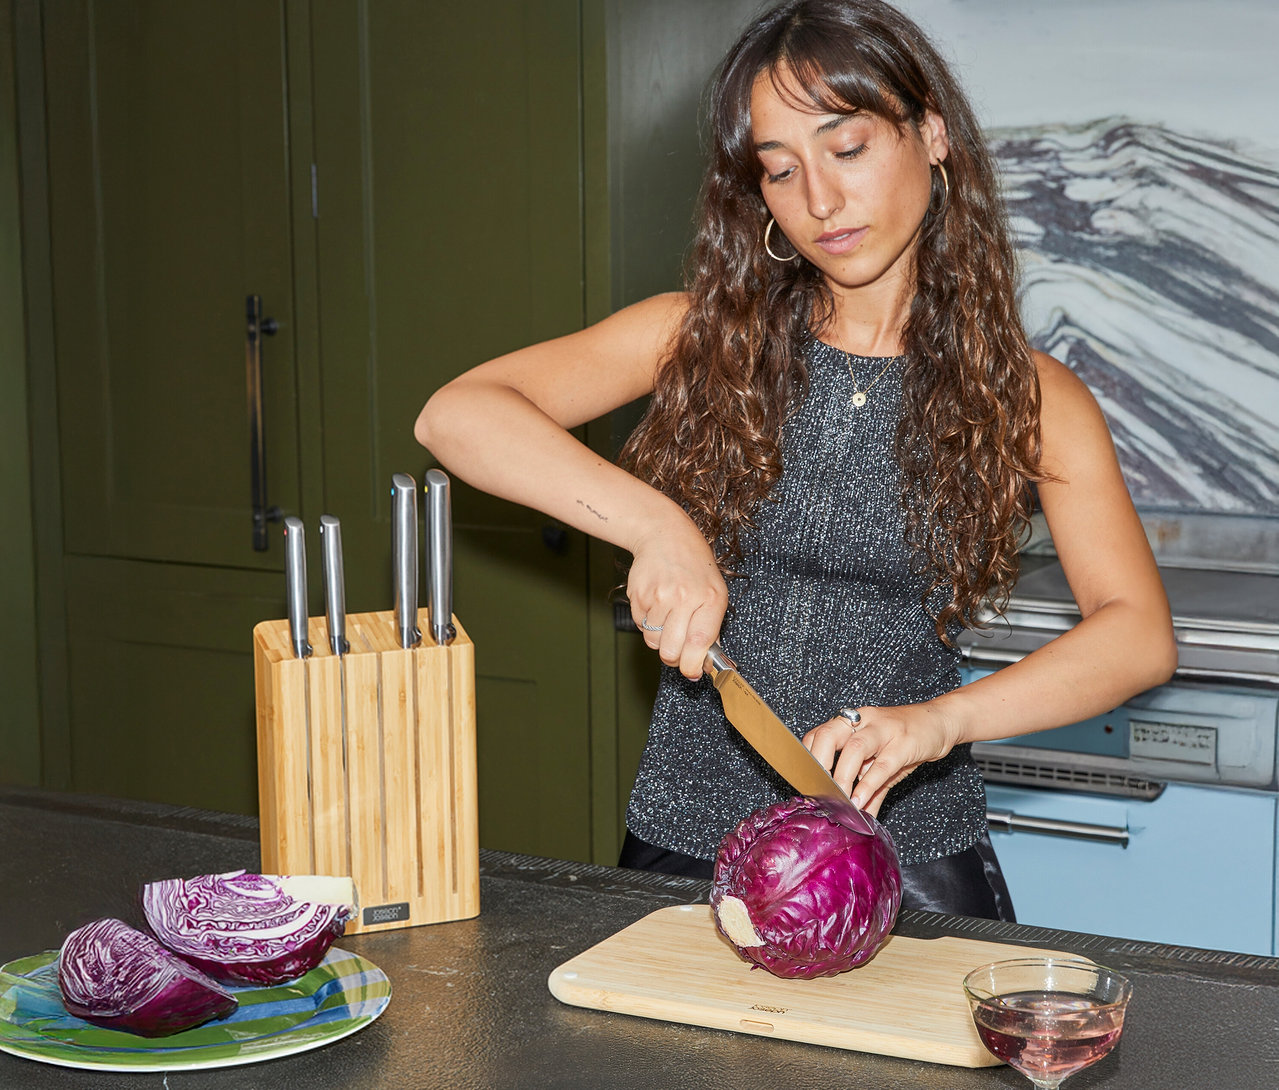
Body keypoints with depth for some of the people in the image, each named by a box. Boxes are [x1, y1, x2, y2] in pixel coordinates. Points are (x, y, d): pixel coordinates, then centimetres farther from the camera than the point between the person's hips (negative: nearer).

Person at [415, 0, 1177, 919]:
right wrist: (655, 524, -21)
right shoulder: (702, 338, 3)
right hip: (688, 845, 1)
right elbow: (456, 415, -7)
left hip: (909, 854, 0)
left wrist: (937, 720, -26)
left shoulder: (1026, 396, 1)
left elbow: (1140, 634, -10)